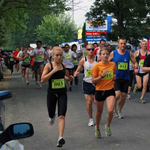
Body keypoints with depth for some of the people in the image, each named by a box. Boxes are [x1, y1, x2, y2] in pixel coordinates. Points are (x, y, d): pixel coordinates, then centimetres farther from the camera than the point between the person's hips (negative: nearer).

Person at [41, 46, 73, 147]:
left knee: (61, 116, -12)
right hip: (52, 93, -1)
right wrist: (53, 71, -23)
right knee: (51, 114, 17)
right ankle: (52, 116, 55)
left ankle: (60, 138, -16)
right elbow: (42, 80, -17)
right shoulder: (49, 66, -9)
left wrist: (68, 78, 3)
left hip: (62, 93, 1)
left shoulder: (63, 65, 4)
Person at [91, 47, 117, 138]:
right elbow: (93, 81, -8)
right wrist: (102, 76, -21)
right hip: (100, 91, -1)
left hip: (110, 90, 1)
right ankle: (97, 128, 39)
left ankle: (108, 126, 9)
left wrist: (114, 77, 0)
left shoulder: (113, 64, 2)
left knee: (110, 110, -19)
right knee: (99, 111, 14)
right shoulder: (97, 66, -7)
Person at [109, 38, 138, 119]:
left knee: (123, 97, 7)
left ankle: (119, 111, 29)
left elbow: (135, 63, 8)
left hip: (125, 78, 3)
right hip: (115, 78, -3)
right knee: (117, 95, -19)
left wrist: (136, 68, -13)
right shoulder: (113, 53, -4)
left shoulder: (129, 53, 1)